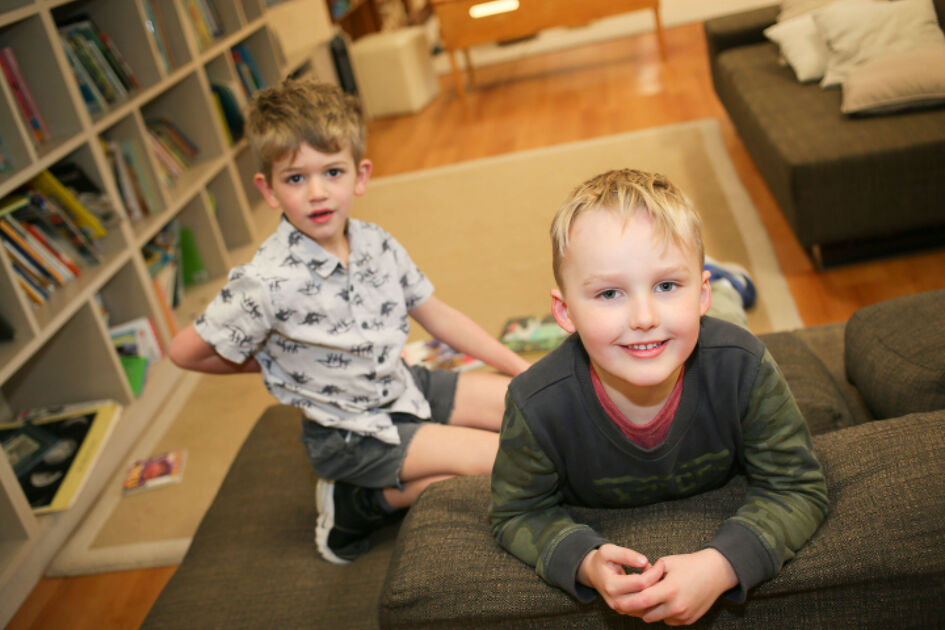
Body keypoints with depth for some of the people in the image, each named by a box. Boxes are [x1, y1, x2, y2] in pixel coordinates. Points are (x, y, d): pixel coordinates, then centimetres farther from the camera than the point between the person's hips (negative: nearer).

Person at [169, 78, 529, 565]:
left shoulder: (377, 244, -6)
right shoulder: (266, 283, -25)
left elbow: (436, 314, 6)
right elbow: (185, 352, -13)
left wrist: (521, 369, 4)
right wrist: (270, 362, -5)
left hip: (404, 388, 7)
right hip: (351, 432, -7)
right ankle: (355, 505, 0)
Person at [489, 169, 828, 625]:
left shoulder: (743, 369, -36)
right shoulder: (538, 407, -38)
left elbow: (797, 489, -24)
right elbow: (519, 513, -20)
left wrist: (720, 566, -42)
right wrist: (586, 563, -41)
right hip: (605, 525, 0)